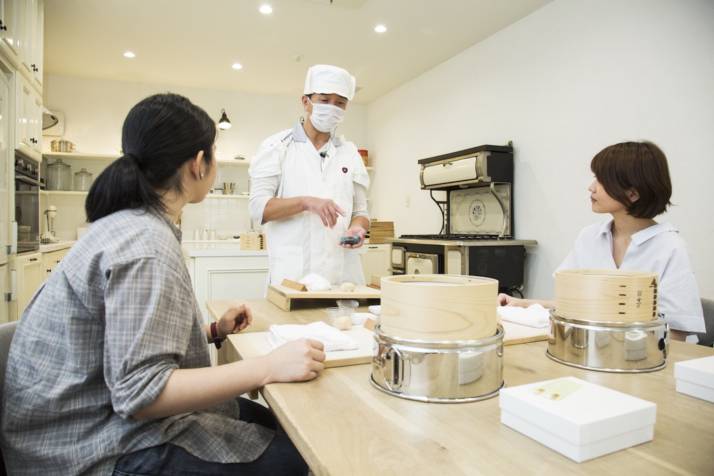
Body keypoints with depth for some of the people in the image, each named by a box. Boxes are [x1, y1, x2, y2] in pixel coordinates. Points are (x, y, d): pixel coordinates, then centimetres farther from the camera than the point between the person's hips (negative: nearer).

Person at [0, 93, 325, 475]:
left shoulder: (128, 225, 6)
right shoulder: (147, 242, -25)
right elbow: (140, 392, -28)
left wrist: (213, 331, 9)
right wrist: (269, 367, -29)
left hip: (109, 414, 10)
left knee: (275, 424, 13)